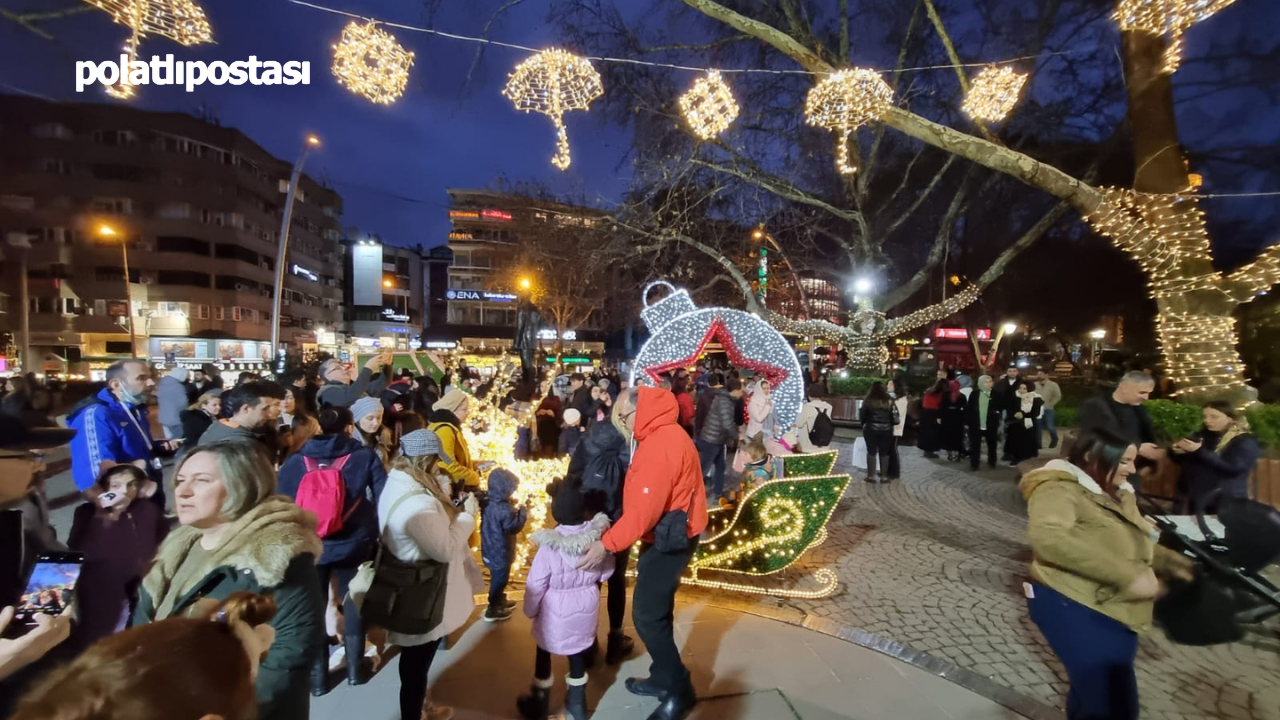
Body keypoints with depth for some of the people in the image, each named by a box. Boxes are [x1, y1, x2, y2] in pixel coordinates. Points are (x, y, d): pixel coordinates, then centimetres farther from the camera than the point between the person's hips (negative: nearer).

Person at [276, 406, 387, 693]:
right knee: (353, 603, 17)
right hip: (353, 544, -1)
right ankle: (355, 668, 29)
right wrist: (378, 536, 4)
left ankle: (317, 675, 26)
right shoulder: (365, 456, -8)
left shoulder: (295, 461, -3)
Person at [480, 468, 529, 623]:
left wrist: (512, 507, 2)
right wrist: (523, 512, -17)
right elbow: (514, 527, -27)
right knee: (499, 580, 9)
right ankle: (493, 610, 23)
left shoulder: (489, 503, -1)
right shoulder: (504, 509, -30)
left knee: (497, 578, 26)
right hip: (500, 552, -9)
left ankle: (500, 601, 44)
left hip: (491, 550, 9)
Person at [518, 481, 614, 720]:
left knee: (544, 654, 21)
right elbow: (606, 572, -3)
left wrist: (530, 610, 1)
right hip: (586, 606, 3)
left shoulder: (550, 546, -28)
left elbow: (536, 584, -17)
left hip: (556, 610, -3)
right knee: (578, 653, 23)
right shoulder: (598, 536, -19)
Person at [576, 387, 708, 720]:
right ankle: (664, 678, 35)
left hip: (669, 539, -10)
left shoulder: (659, 444, -27)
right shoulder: (664, 434, 7)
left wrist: (606, 544, -24)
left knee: (646, 615, 0)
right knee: (656, 609, 20)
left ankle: (679, 690, 16)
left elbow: (644, 509, -29)